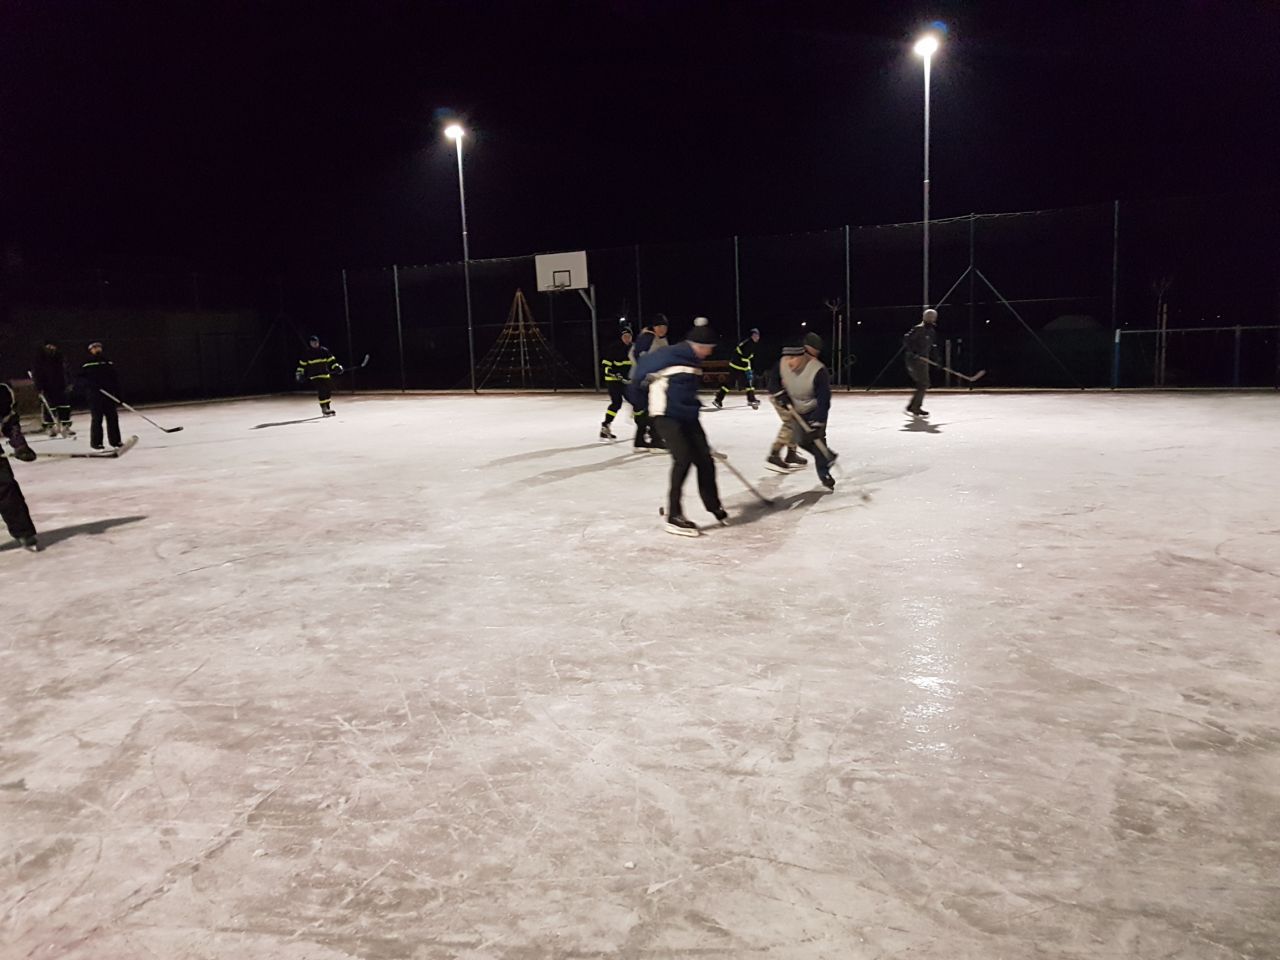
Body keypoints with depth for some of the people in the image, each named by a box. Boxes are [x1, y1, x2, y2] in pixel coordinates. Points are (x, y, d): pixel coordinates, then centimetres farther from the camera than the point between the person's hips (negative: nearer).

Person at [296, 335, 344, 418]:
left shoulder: (324, 351, 4)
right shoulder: (307, 353, -1)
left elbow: (331, 360, 7)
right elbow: (302, 364, 5)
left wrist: (336, 367, -5)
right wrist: (299, 373, 1)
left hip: (325, 375, 4)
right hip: (314, 376, -4)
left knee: (327, 392, 5)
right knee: (321, 391, -16)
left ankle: (327, 409, 18)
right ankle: (324, 409, -15)